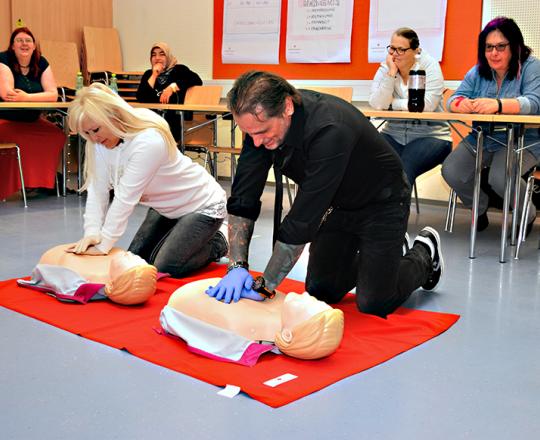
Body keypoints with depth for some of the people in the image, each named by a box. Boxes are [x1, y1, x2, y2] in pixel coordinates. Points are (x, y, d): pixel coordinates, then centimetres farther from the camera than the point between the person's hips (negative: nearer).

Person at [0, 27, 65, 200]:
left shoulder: (41, 63, 6)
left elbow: (53, 94, -6)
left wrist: (26, 97, -21)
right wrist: (39, 96, -13)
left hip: (33, 120, 6)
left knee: (58, 135, -16)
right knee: (21, 141, -36)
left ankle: (44, 180, -5)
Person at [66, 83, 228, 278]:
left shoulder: (149, 142, -34)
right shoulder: (101, 141, -12)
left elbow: (126, 197, -35)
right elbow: (97, 190, -16)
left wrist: (103, 245, -33)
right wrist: (92, 232, -30)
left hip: (202, 205, -8)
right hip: (166, 207, 8)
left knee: (164, 269, -14)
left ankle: (216, 245, 11)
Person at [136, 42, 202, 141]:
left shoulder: (179, 70, 8)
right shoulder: (148, 74, 18)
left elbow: (197, 80, -9)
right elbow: (140, 99, 5)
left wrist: (173, 87, -14)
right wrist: (154, 76, 2)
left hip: (174, 120, -4)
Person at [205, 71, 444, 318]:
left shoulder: (330, 130, -40)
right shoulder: (261, 119, -19)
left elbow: (304, 219, -38)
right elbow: (242, 198, -16)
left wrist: (264, 286, -32)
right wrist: (237, 266, -26)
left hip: (381, 203, -6)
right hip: (338, 203, 6)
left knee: (374, 304, -5)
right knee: (321, 292, 5)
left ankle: (424, 253, 23)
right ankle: (366, 257, 32)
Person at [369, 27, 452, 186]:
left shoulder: (429, 65, -6)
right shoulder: (385, 68, 3)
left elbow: (427, 104, -21)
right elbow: (377, 104, -12)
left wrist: (392, 103, -12)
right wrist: (391, 73, -16)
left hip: (430, 135, -3)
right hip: (393, 135, 3)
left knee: (403, 170, -29)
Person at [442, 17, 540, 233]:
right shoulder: (478, 72, 8)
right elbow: (453, 100, 0)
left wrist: (498, 104, -42)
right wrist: (461, 104, -28)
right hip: (481, 140, 5)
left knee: (500, 178, -31)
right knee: (451, 171, -17)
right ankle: (480, 208, 12)